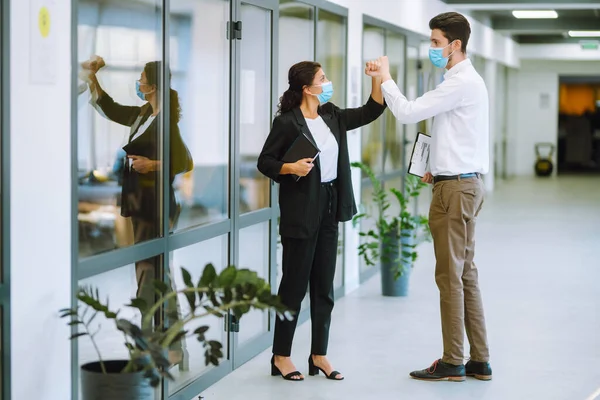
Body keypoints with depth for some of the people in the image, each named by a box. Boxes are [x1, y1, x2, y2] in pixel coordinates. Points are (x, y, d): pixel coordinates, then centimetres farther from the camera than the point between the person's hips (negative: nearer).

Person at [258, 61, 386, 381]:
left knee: (324, 286, 10)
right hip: (301, 211, -7)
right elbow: (265, 161, -7)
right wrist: (290, 168, -24)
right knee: (294, 283, -1)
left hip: (329, 208, 7)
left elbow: (369, 112, 14)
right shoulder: (287, 122, -11)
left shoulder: (331, 116, 9)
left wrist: (378, 78, 3)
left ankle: (319, 355, 17)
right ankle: (281, 357, 10)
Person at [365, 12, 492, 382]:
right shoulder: (467, 80, 17)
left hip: (455, 187, -10)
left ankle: (452, 363, 2)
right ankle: (479, 360, 15)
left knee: (450, 275, -4)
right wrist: (439, 170, 14)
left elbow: (408, 112, -19)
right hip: (465, 182, 10)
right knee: (466, 273, 11)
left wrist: (385, 77, -6)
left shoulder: (461, 83, -16)